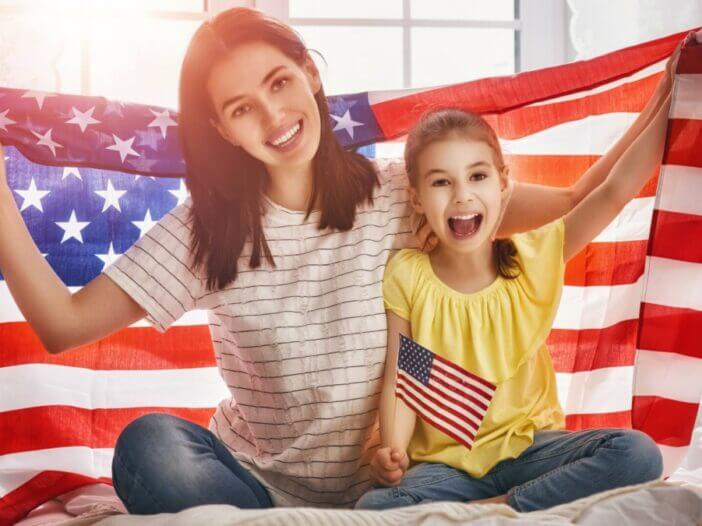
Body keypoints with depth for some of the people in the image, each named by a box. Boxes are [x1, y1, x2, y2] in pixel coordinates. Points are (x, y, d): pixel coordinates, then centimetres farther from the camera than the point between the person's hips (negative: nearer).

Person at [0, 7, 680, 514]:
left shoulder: (399, 193, -3)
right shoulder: (204, 230, -3)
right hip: (252, 479, 2)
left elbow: (576, 203, -3)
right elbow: (63, 324, -8)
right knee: (151, 446, -34)